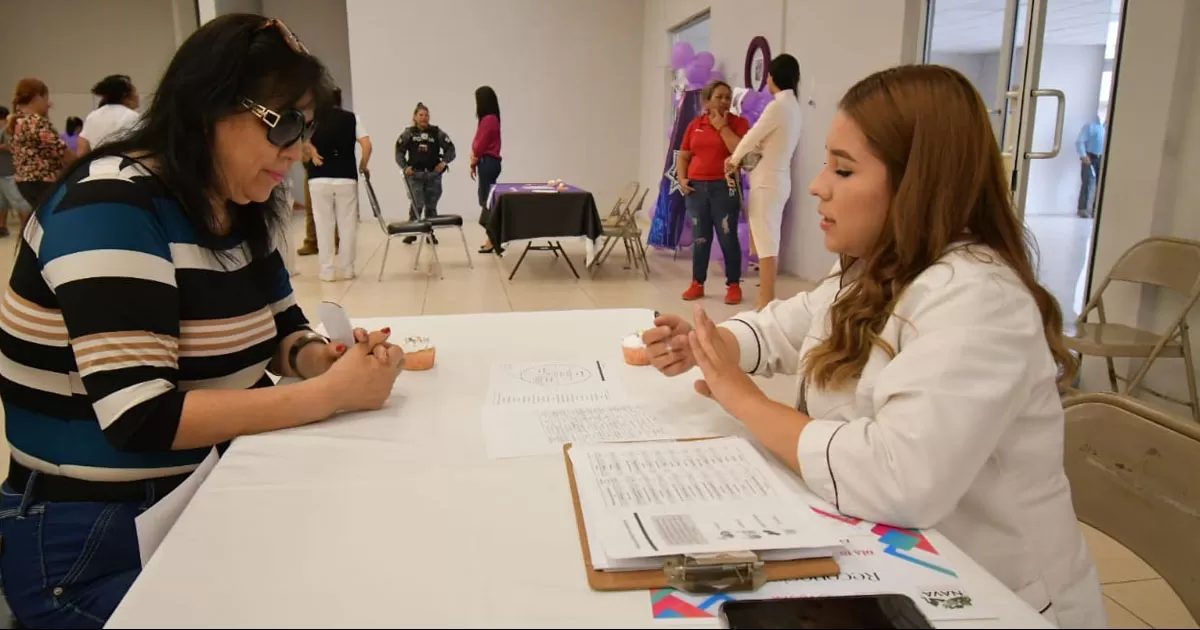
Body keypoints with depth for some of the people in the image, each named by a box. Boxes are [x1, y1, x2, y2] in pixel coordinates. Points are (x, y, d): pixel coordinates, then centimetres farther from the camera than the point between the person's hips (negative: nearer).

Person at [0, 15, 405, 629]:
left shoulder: (236, 210, 3)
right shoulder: (111, 207, -21)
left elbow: (283, 324, 11)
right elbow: (140, 416, -28)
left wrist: (314, 356, -12)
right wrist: (329, 393, -28)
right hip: (97, 545, -7)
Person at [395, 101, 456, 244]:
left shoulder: (437, 132, 2)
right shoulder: (408, 133, 1)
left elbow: (450, 149, 5)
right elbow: (399, 152, 5)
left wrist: (444, 162, -9)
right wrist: (405, 167, -7)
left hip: (433, 174, 1)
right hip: (415, 174, -1)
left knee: (431, 205, 7)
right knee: (417, 204, -9)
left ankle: (430, 233, 18)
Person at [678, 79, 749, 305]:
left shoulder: (738, 122, 1)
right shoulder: (695, 125, 11)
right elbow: (683, 156, 15)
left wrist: (723, 127, -10)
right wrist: (682, 179, 0)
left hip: (725, 188, -3)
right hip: (696, 188, 3)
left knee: (728, 237, -3)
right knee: (700, 238, 8)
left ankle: (734, 285, 7)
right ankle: (697, 284, 17)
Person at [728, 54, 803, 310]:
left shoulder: (778, 106, -16)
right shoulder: (792, 105, 12)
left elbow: (752, 137, -8)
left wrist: (734, 160, 9)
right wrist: (739, 158, 9)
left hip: (767, 183, -9)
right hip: (777, 180, 9)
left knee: (766, 244, -6)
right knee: (771, 242, 14)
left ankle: (765, 304, -3)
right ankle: (767, 299, 22)